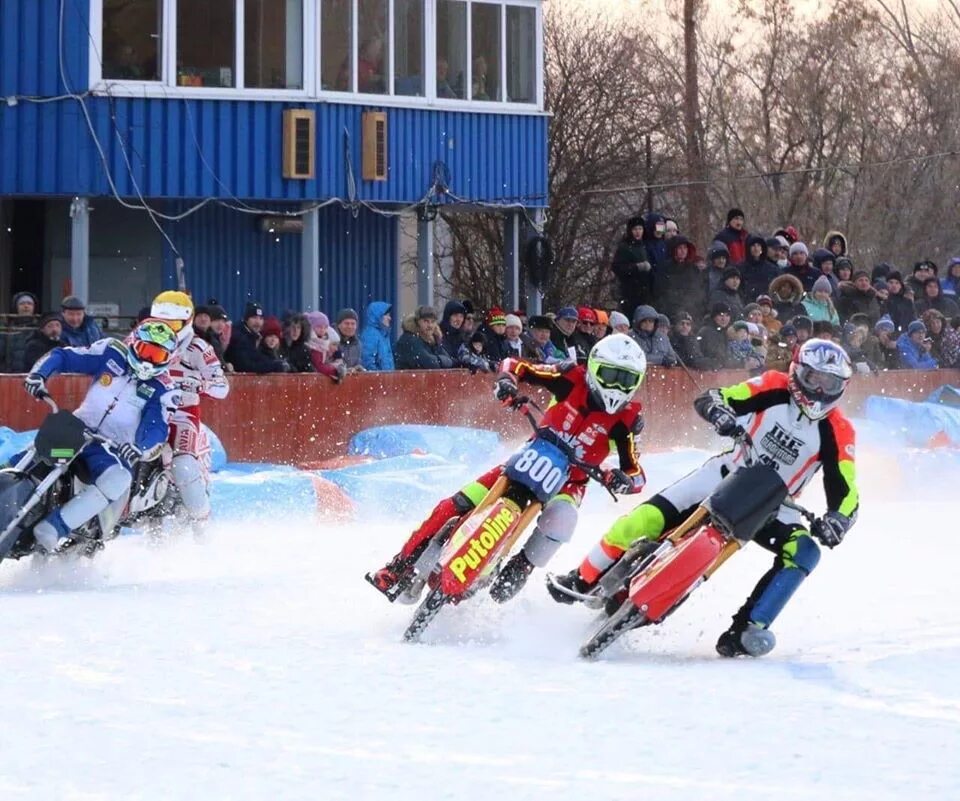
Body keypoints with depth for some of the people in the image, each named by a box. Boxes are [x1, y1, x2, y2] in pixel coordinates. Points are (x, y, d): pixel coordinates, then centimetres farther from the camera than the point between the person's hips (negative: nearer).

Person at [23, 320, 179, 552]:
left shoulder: (161, 389, -3)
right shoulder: (111, 354, 0)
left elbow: (156, 428, -16)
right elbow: (61, 356, 1)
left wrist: (139, 448, -38)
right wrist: (39, 374, -19)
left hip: (115, 449, -4)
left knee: (117, 481, -35)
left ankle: (52, 529, -41)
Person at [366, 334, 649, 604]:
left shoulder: (625, 419, -15)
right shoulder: (573, 378, -12)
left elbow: (637, 476, -16)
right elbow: (515, 365, -4)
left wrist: (622, 479, -40)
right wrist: (507, 380, -27)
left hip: (569, 482, -1)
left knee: (560, 518, -38)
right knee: (456, 506, -13)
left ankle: (516, 575, -18)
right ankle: (400, 568, -3)